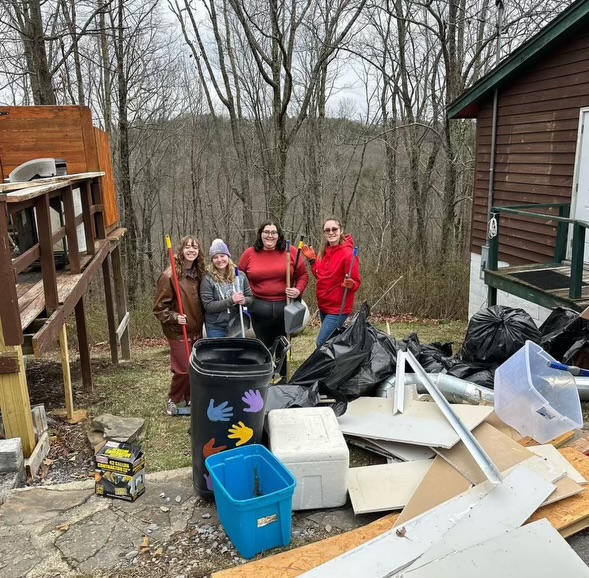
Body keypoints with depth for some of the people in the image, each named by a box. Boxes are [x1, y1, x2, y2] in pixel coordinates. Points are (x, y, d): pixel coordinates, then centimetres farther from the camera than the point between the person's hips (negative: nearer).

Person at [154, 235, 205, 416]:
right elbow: (159, 307, -12)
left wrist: (203, 322, 10)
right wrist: (174, 317, -24)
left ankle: (190, 398, 31)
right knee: (183, 370, -1)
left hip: (197, 330, 6)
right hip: (179, 332, -6)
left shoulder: (198, 273, 2)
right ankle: (173, 399, 23)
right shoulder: (169, 275, -17)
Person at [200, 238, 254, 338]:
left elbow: (251, 298, 6)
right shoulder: (208, 279, -11)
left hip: (237, 326, 3)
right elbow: (208, 306, -16)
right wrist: (231, 301, -25)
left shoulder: (240, 276, 0)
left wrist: (244, 301, -18)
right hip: (216, 328, -3)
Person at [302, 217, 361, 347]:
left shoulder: (347, 253, -18)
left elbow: (356, 283, -15)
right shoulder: (325, 251, 5)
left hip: (338, 308, -8)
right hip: (324, 305, 8)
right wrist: (312, 259, 6)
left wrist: (350, 284, -36)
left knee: (322, 343, -11)